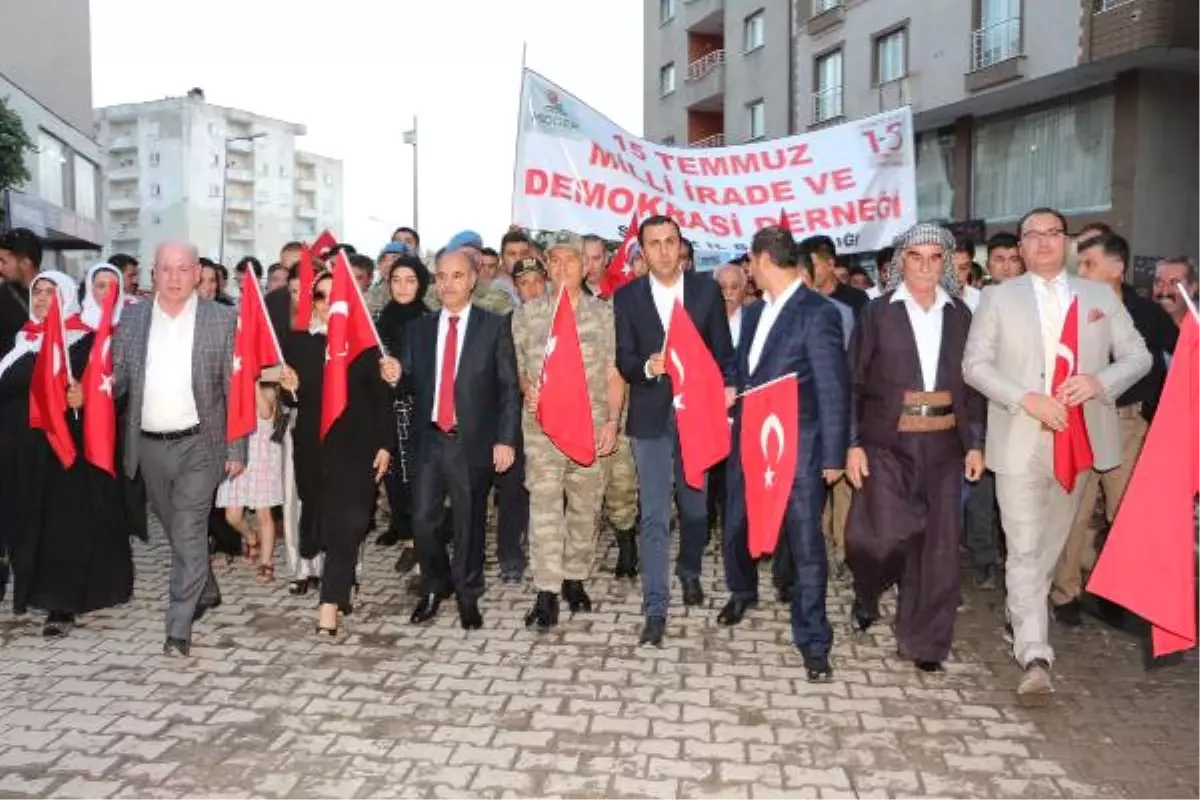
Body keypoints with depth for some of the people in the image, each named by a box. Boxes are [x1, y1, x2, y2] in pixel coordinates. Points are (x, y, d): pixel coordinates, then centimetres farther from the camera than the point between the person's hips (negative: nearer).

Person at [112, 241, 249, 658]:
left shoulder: (222, 319, -7)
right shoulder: (131, 318, 3)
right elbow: (118, 378, 6)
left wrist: (236, 449, -7)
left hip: (198, 444, -4)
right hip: (149, 445, 4)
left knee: (189, 532, -7)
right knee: (176, 529, 18)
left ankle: (179, 627, 1)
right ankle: (206, 591, 40)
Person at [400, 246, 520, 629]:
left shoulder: (495, 326, 0)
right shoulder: (419, 329, 10)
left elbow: (509, 387, -3)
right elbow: (410, 382, 11)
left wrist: (506, 439, -9)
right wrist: (394, 375, -12)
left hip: (474, 442, -3)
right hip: (429, 439, 3)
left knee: (469, 522, 7)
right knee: (423, 520, 3)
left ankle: (468, 596, 26)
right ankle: (436, 587, 28)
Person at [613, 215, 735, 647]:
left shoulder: (706, 288, 1)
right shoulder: (627, 296, 0)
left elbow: (722, 349, 4)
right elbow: (624, 361, -3)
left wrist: (728, 386, -13)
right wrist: (647, 367, -24)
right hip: (651, 417, -1)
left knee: (695, 505, 17)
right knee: (654, 516, -1)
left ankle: (689, 570, 45)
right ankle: (655, 608, 6)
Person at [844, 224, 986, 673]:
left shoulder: (960, 315, 9)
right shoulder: (877, 314, 1)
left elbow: (971, 384, 11)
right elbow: (854, 384, -1)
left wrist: (975, 443, 6)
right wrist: (853, 444, -7)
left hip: (943, 445, 3)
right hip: (887, 442, -3)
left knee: (937, 544, 3)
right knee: (884, 533, -14)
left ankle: (923, 641, 17)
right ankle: (867, 596, 20)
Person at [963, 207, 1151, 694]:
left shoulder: (1101, 296, 10)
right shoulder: (999, 298, 4)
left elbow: (1138, 356, 9)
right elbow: (975, 365, -2)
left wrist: (1100, 382, -13)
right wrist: (1027, 400, -16)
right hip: (1020, 442, -3)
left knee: (1052, 544, 16)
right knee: (1024, 549, -7)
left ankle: (1025, 609, 37)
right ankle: (1034, 656, -8)